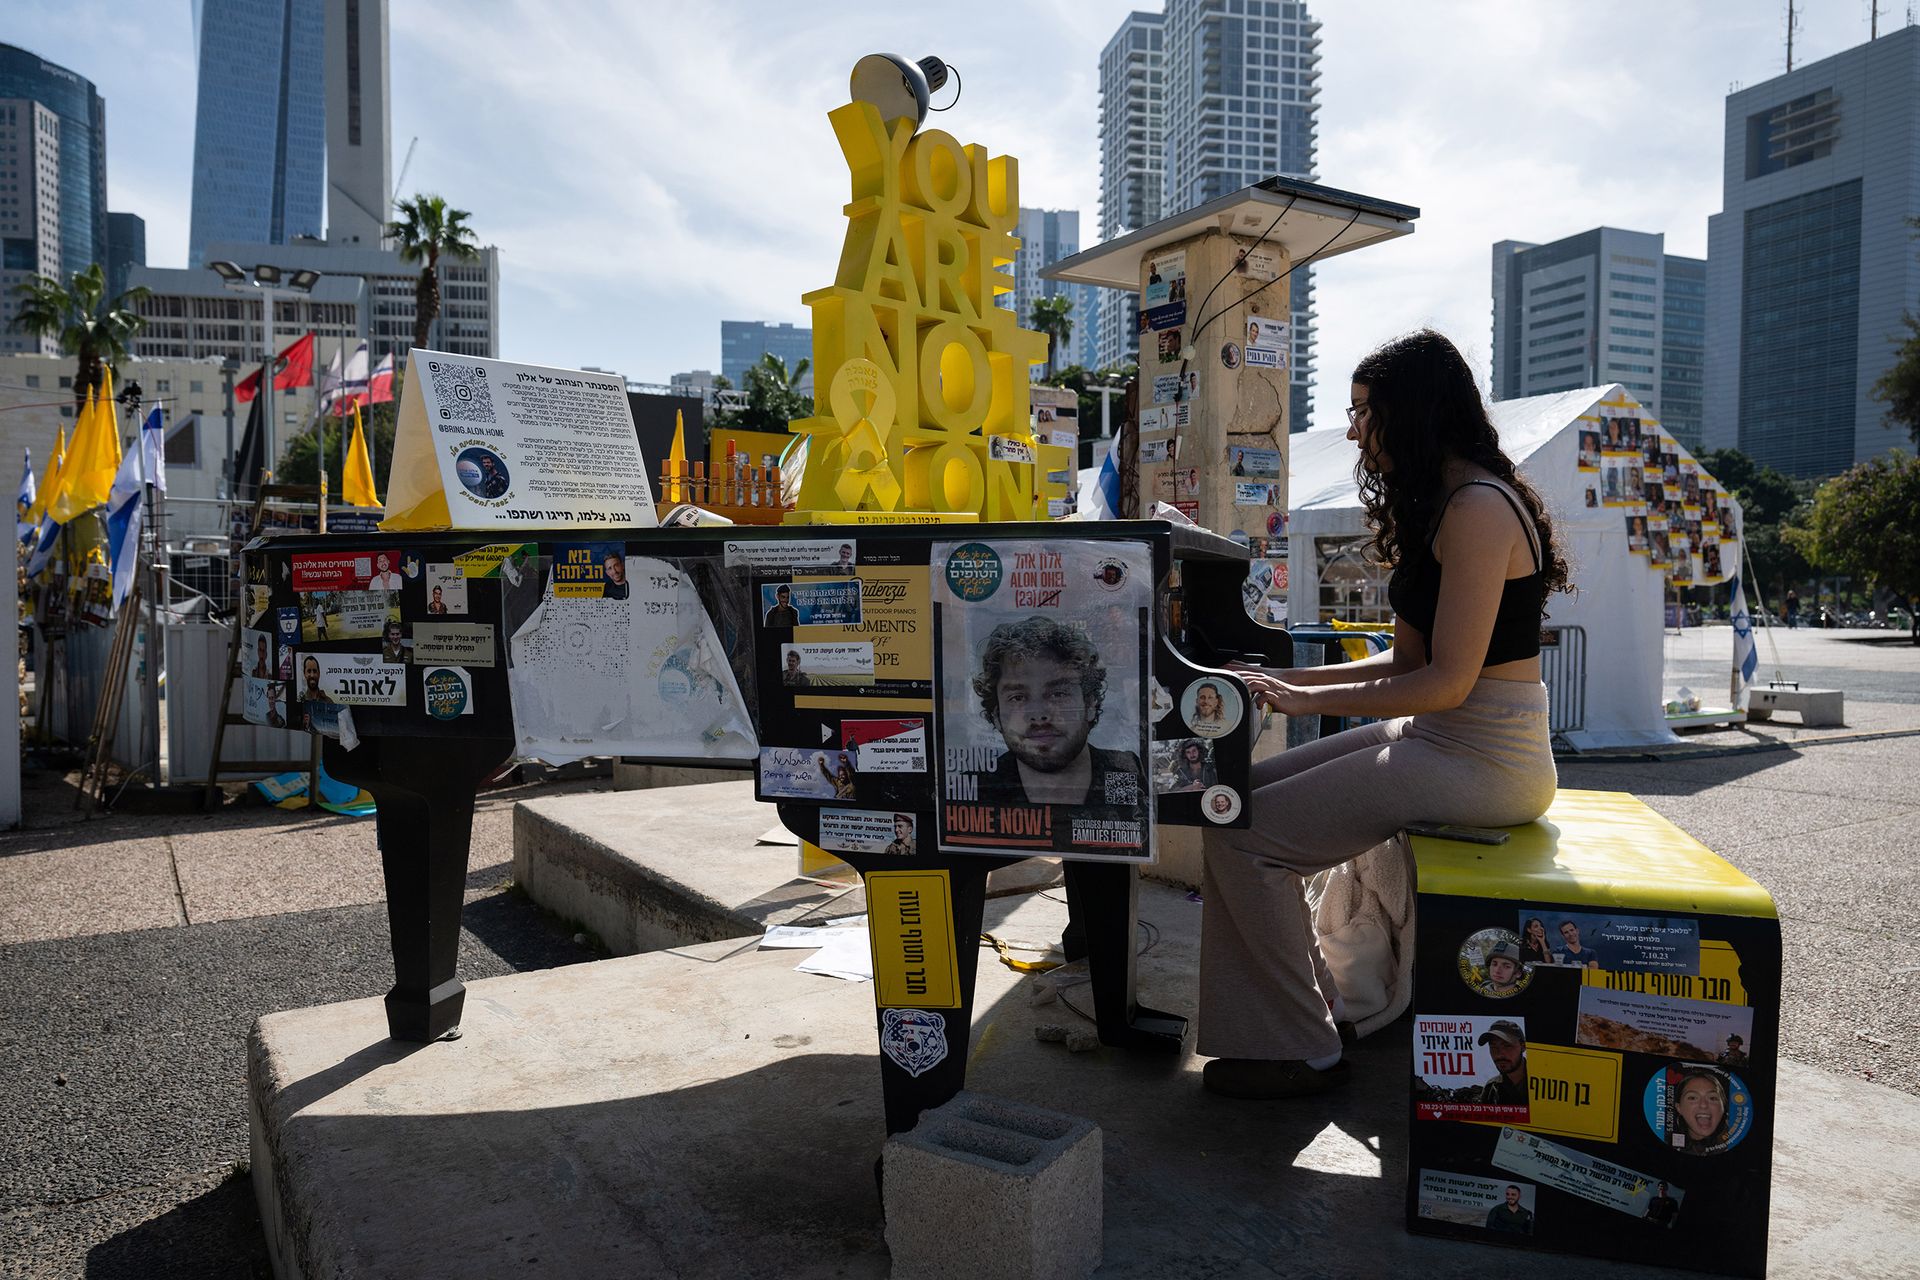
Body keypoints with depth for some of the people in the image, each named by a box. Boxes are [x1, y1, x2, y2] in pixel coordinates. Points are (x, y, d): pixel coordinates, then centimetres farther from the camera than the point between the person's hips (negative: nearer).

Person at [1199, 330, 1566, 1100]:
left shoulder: (1479, 507, -17)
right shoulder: (1440, 505, 16)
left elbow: (1448, 682, -22)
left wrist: (1312, 701, -16)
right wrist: (1290, 680, 7)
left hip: (1481, 758, -10)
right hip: (1437, 739, 10)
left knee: (1243, 835, -15)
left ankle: (1300, 1051, 0)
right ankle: (1311, 1006, 11)